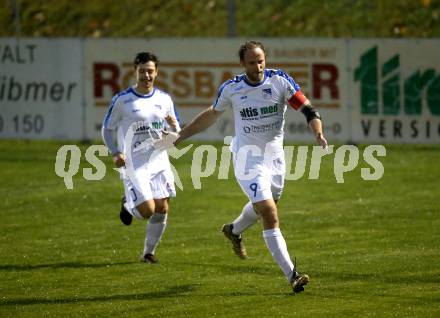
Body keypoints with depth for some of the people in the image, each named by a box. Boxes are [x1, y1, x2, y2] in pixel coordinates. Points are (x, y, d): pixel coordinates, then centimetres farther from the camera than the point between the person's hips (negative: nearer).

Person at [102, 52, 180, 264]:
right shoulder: (122, 100, -5)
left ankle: (148, 252, 19)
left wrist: (173, 127, -11)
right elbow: (107, 129, 2)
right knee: (147, 210, -15)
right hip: (133, 165, -4)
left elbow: (175, 134, 14)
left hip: (159, 162, 4)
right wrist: (115, 153, -12)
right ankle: (128, 206, 21)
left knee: (162, 209, 1)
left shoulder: (164, 99, 7)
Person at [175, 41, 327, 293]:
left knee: (264, 206, 23)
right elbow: (210, 116, 12)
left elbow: (307, 109, -13)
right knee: (270, 214, -15)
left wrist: (319, 133, -32)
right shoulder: (231, 89, -6)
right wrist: (179, 136, 17)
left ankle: (234, 230, 57)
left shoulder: (280, 81, -9)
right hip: (248, 158, -3)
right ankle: (292, 276, -18)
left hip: (275, 156, 3)